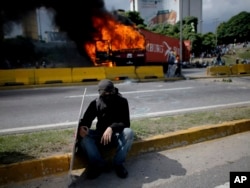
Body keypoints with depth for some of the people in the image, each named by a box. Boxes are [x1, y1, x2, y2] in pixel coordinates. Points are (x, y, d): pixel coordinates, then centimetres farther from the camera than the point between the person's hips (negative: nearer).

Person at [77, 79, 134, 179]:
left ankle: (118, 164, -15)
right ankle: (99, 164, -13)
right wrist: (81, 127, -31)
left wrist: (112, 128, -38)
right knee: (83, 135, -25)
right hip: (101, 135, 2)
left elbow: (126, 123, -18)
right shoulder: (95, 103, -4)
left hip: (117, 135, -2)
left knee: (128, 132, -34)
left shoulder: (122, 101, -11)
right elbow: (85, 120, -5)